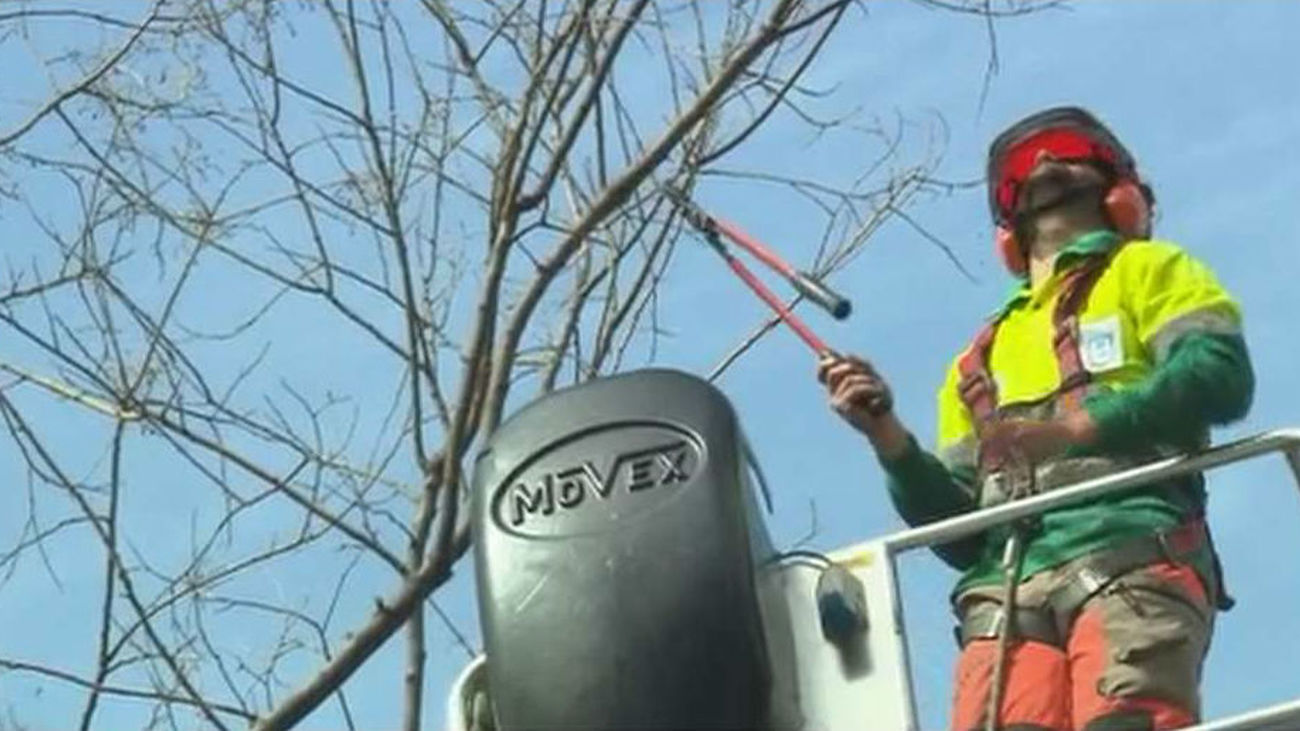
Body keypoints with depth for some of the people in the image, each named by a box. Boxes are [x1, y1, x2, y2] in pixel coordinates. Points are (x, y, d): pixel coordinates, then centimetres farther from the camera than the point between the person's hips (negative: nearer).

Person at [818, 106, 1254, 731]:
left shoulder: (1148, 270, 25)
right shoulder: (977, 360, 37)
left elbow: (1221, 373, 3)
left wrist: (1073, 428, -9)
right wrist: (889, 439, 10)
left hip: (1132, 557, -3)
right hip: (1006, 589, 3)